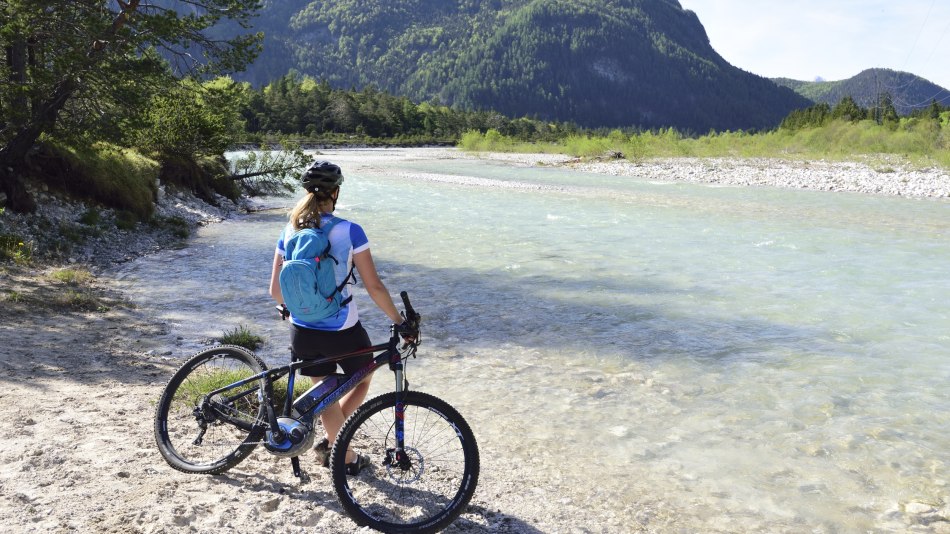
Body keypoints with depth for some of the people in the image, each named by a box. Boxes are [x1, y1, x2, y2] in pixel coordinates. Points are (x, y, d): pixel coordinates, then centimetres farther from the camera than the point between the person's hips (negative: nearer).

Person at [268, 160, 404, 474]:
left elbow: (275, 290, 4)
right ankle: (329, 443, 16)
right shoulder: (349, 231, -14)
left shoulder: (290, 231, -1)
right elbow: (374, 287, -15)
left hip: (302, 331, 4)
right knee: (362, 381, 23)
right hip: (342, 332, -4)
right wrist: (398, 320, -2)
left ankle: (346, 457, 30)